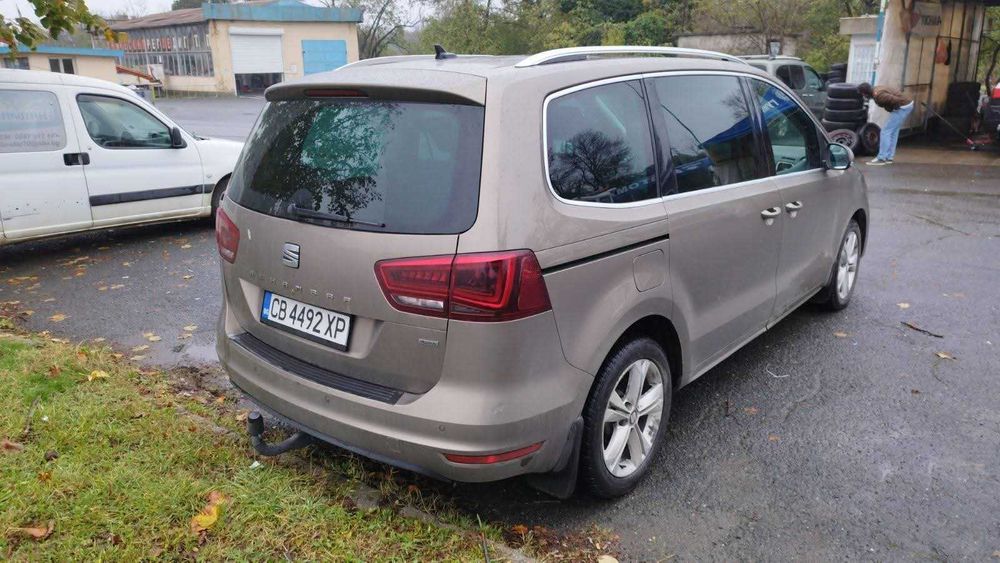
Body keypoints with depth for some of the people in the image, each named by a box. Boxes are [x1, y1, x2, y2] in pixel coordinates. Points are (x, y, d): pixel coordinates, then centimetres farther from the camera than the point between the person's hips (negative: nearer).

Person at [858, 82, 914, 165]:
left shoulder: (878, 96, -23)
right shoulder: (876, 89, 8)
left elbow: (896, 100, -29)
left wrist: (893, 109, -11)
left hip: (903, 107, -10)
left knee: (886, 131, -7)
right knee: (893, 132, 16)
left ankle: (881, 158, -4)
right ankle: (888, 157, 21)